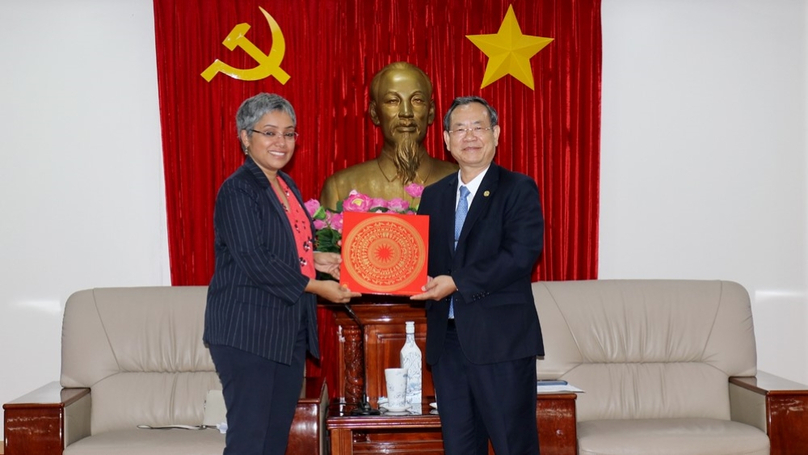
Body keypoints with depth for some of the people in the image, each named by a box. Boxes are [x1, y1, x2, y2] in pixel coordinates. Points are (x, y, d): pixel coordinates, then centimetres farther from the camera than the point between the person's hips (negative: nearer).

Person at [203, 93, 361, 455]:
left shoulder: (287, 186, 14)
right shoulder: (237, 190, -12)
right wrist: (315, 286, -17)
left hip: (288, 330, 8)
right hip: (247, 331, -8)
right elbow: (254, 260, -19)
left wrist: (314, 259, 7)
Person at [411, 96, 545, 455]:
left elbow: (520, 255, -15)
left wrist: (457, 283, -18)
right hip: (447, 340, 6)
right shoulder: (433, 196, 15)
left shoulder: (518, 190, -3)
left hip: (501, 340, -5)